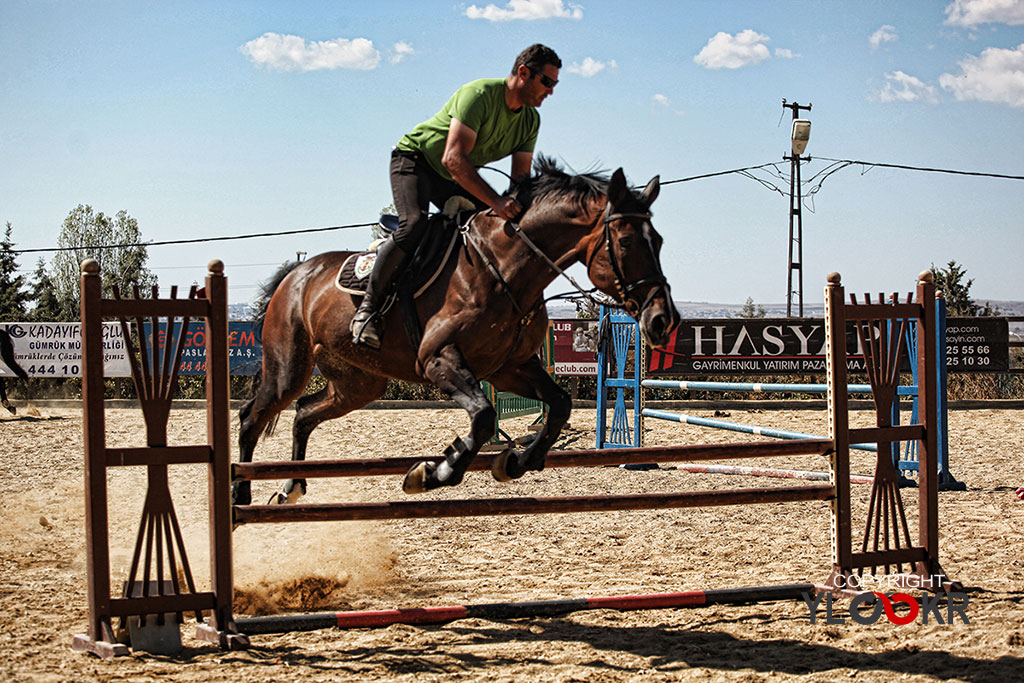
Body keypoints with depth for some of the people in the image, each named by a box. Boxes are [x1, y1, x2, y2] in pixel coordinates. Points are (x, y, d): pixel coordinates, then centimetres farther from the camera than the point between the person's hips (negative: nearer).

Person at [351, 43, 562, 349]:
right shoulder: (478, 95, -29)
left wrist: (520, 208, -26)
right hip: (415, 160, -8)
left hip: (455, 180, 8)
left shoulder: (530, 120, -4)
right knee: (414, 225, -32)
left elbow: (521, 177, -4)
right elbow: (453, 159, -38)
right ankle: (369, 307, -21)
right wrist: (495, 201, -47)